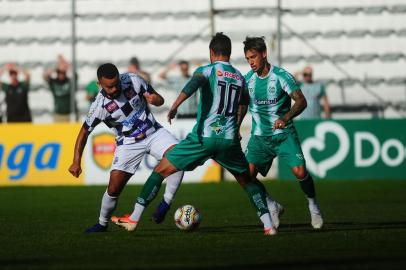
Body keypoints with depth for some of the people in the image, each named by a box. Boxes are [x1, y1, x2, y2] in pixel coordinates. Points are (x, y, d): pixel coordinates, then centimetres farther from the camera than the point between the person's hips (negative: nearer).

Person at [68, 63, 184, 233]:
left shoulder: (133, 81, -13)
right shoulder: (100, 106, -18)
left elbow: (160, 100, -1)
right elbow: (84, 132, -6)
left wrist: (154, 100, -27)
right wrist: (76, 162, -12)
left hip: (153, 132, 2)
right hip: (128, 143, -2)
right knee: (114, 188, -11)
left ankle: (166, 202, -17)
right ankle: (102, 224, 16)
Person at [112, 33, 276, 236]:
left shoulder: (208, 70, 1)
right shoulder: (240, 78, 16)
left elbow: (195, 83, -22)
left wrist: (176, 104, -31)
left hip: (203, 136, -3)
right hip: (229, 140, 4)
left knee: (161, 170, 6)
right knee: (246, 181, 23)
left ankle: (134, 219, 3)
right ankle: (268, 224, 9)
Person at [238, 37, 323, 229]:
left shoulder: (281, 76, -12)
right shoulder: (248, 79, 3)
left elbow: (301, 101, -19)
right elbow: (242, 104, 19)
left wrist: (285, 118, -35)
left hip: (284, 134, -4)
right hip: (259, 137, 4)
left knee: (300, 171, -19)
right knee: (247, 176, -13)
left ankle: (313, 205, 10)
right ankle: (272, 207, 11)